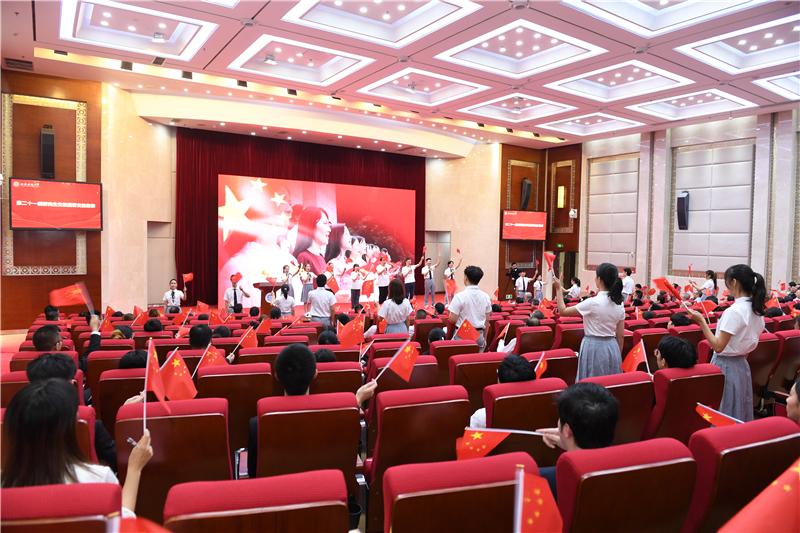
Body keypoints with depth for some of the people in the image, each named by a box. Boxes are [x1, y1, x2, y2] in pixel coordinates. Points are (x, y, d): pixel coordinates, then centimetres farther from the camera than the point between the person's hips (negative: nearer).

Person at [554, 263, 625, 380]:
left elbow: (563, 311, -9)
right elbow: (620, 335, 6)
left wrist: (558, 289, -2)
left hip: (594, 347, -6)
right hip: (612, 348, 6)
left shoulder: (593, 302, -18)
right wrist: (618, 356, 17)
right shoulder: (619, 304, 1)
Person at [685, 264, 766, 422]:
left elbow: (718, 346, -23)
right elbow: (748, 339, 12)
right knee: (738, 415, 18)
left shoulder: (733, 311, -23)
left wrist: (701, 321, -23)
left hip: (725, 366, -8)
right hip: (742, 366, 9)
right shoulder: (757, 310, 3)